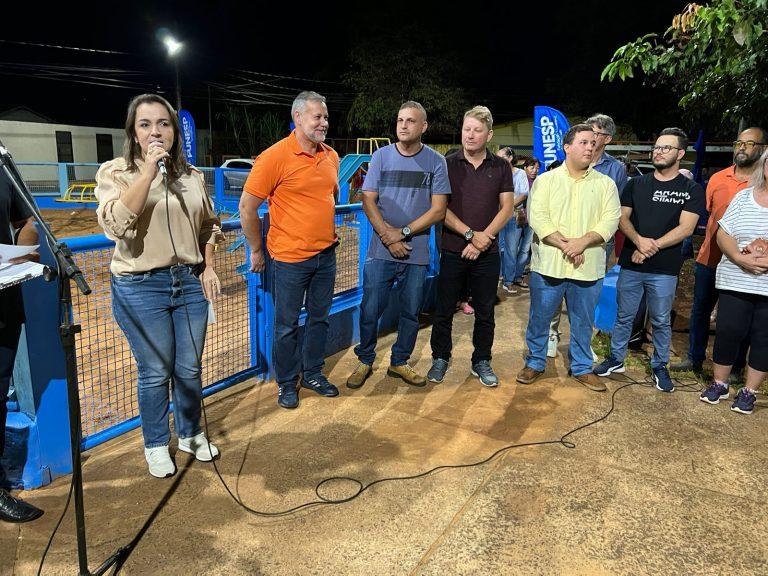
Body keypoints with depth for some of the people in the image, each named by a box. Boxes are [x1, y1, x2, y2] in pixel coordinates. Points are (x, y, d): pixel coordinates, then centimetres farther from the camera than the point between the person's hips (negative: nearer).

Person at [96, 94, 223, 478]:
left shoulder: (191, 176, 7)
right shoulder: (115, 172, -5)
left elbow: (208, 226, 18)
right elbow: (115, 224, -23)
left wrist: (208, 268, 8)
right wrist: (148, 172, -24)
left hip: (190, 281, 4)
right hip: (141, 287, -3)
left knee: (190, 368, 13)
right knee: (155, 372, 6)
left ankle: (189, 434, 35)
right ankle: (156, 445, 28)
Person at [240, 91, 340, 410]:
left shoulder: (331, 156, 6)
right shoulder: (275, 157, -14)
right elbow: (247, 207, -11)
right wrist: (257, 251, -5)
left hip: (326, 255, 6)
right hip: (290, 258, -6)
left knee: (319, 318, 17)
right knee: (287, 325, 8)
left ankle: (313, 373, 35)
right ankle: (287, 383, 26)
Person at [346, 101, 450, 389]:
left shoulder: (435, 161, 1)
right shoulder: (381, 156, 2)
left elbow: (438, 210, -4)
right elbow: (368, 201, -1)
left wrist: (403, 232, -12)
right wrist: (388, 236, -13)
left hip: (417, 253, 1)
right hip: (381, 250, 0)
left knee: (411, 313, 10)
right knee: (370, 310, 2)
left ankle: (399, 362, 29)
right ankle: (365, 361, 22)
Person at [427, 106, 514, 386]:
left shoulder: (501, 167, 5)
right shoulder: (448, 164, 0)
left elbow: (506, 208, 1)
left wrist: (483, 239, -11)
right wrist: (470, 234, -14)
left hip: (487, 253, 1)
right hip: (453, 250, -1)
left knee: (485, 312, 9)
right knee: (444, 309, 6)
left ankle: (481, 361, 25)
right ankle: (440, 358, 23)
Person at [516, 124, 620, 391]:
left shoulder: (606, 184, 7)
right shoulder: (545, 180, 2)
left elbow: (611, 220, -3)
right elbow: (537, 217, -9)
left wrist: (583, 242, -19)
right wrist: (564, 244, -18)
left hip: (589, 267, 2)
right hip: (548, 264, -1)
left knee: (583, 322, 13)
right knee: (539, 318, 8)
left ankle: (582, 367, 29)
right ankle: (535, 363, 26)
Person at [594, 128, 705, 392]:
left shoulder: (691, 189, 0)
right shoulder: (636, 183, 8)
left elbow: (686, 228, -9)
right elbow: (622, 218, 3)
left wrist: (652, 247, -16)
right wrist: (639, 240, -16)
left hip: (664, 270, -2)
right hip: (630, 264, 2)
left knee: (661, 321, 9)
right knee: (624, 317, 12)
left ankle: (660, 366, 24)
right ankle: (616, 359, 26)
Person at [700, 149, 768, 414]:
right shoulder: (744, 197, 6)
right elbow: (723, 234, 3)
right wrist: (740, 258, -14)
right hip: (735, 282, 1)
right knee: (728, 332, 5)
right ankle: (720, 384, 23)